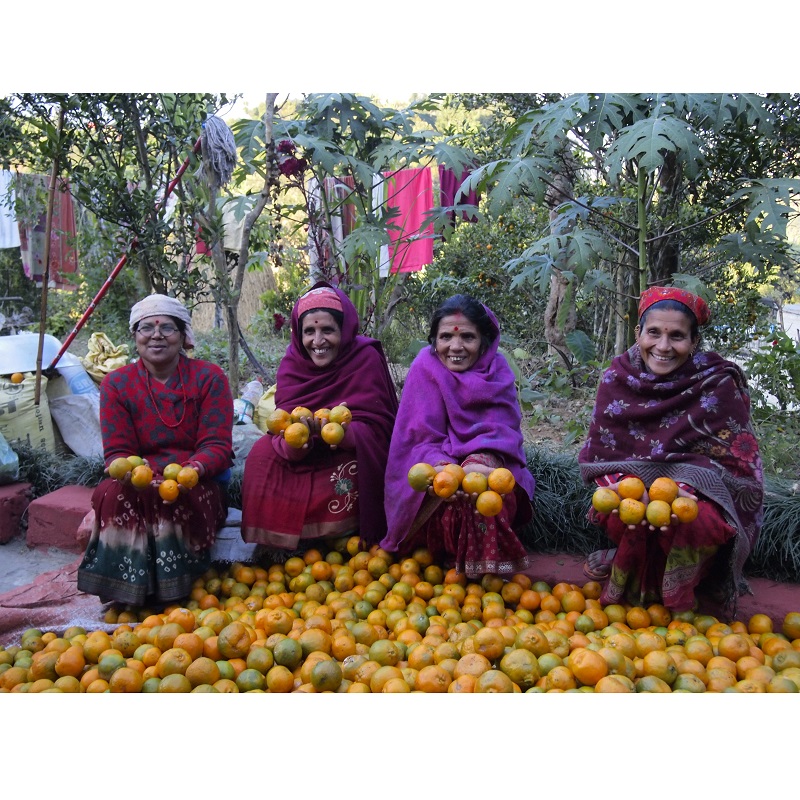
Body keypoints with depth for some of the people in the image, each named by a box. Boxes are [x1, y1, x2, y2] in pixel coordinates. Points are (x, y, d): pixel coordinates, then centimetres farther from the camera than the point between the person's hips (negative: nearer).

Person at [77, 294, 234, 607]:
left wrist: (192, 469, -31)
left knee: (180, 499, -34)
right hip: (138, 483, 2)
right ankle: (127, 598, -18)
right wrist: (129, 471, -26)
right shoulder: (116, 383, 6)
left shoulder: (209, 377, 0)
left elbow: (217, 447, -7)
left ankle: (173, 597, -16)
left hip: (197, 485, -1)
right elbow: (116, 452, 0)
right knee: (112, 494, -30)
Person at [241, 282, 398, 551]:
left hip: (352, 456, -3)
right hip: (304, 458, 4)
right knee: (263, 453, -20)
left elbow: (376, 428, -18)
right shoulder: (292, 362, -2)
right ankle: (277, 547, -8)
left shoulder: (366, 358, -12)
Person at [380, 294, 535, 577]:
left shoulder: (497, 369, -4)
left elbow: (501, 431, -14)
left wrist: (480, 464, -38)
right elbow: (421, 439, -15)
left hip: (487, 464, 2)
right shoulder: (425, 368, -10)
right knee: (454, 495, -33)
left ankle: (487, 569, -7)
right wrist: (444, 470, -38)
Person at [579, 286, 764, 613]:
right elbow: (600, 452, -6)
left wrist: (684, 490, -33)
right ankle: (638, 570, 6)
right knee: (614, 515, -30)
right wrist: (620, 486, -28)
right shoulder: (618, 378, -7)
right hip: (636, 482, 2)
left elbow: (736, 462, -14)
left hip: (702, 493, -2)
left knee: (701, 523, -34)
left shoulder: (718, 383, -14)